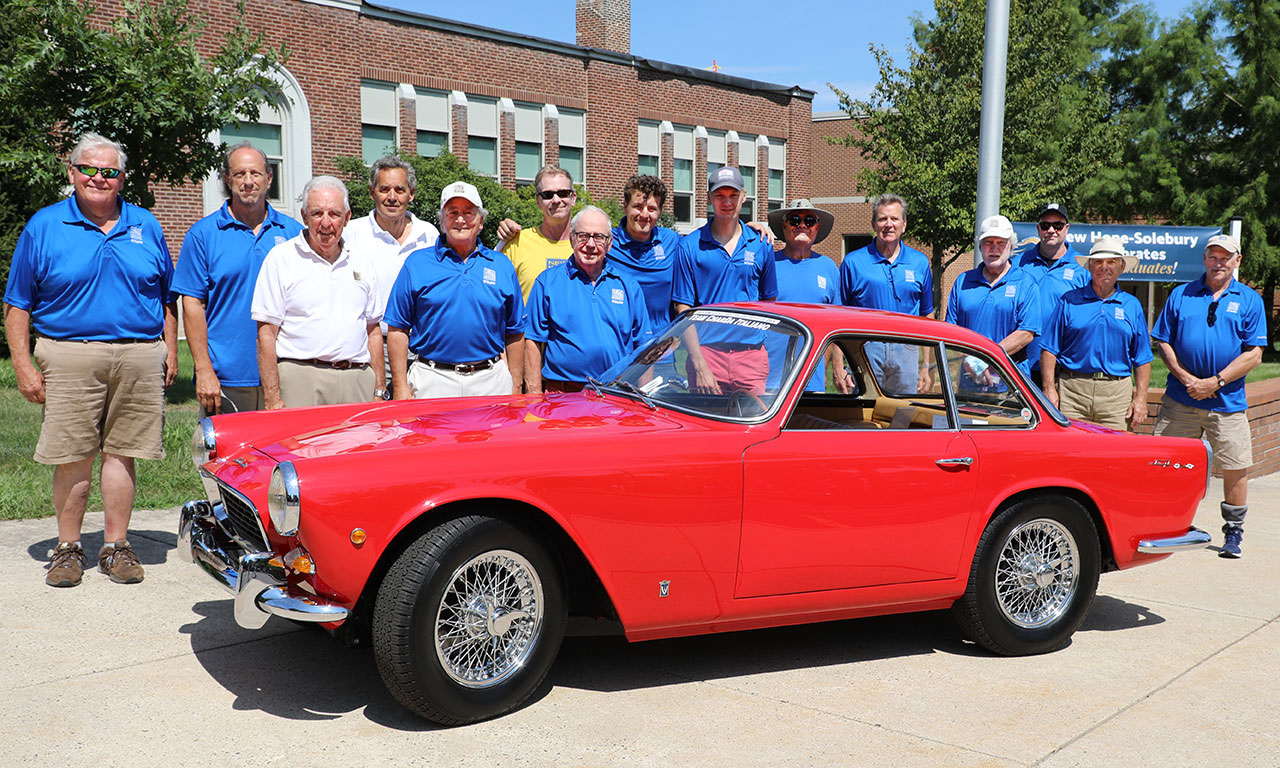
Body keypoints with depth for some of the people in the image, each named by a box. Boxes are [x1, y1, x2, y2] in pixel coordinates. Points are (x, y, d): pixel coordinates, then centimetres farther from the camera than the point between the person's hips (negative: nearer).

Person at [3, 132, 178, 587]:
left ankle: (116, 546, 16)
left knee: (121, 453, 5)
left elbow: (166, 295, 18)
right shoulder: (43, 227, 5)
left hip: (140, 358, 2)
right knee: (72, 458, 0)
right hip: (69, 358, -2)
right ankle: (67, 548, 15)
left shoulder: (145, 226, 13)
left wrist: (170, 349, 10)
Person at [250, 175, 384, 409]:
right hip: (301, 379, -4)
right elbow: (266, 333, -4)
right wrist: (272, 400, -11)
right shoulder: (281, 258, 1)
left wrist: (380, 391, 12)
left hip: (358, 382, 4)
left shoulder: (361, 264, 15)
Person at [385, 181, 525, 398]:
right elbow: (398, 329, 3)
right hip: (433, 382, -1)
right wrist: (400, 388, -4)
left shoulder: (502, 266, 10)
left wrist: (515, 386, 7)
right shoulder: (416, 263, 5)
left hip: (491, 382, 2)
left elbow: (515, 332, 13)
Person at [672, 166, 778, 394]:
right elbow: (683, 307, -3)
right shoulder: (690, 246, 0)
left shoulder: (760, 244, 8)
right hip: (706, 352, -2)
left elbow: (769, 300, 16)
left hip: (752, 356, 2)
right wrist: (699, 365, -11)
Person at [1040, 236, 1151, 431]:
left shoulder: (1132, 306, 13)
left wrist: (1140, 398, 4)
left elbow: (1142, 359, 12)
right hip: (1071, 388, -1)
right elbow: (1049, 349, 3)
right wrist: (1049, 388, -6)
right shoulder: (1069, 301, 7)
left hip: (1117, 393, 2)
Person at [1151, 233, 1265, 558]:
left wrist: (1215, 382, -11)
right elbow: (1163, 342, 6)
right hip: (1180, 399, 1)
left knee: (1236, 468, 1)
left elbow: (1253, 354, -1)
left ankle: (1233, 532, 20)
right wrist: (1186, 378, -9)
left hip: (1228, 401, -1)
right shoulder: (1180, 296, 8)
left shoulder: (1249, 300, 5)